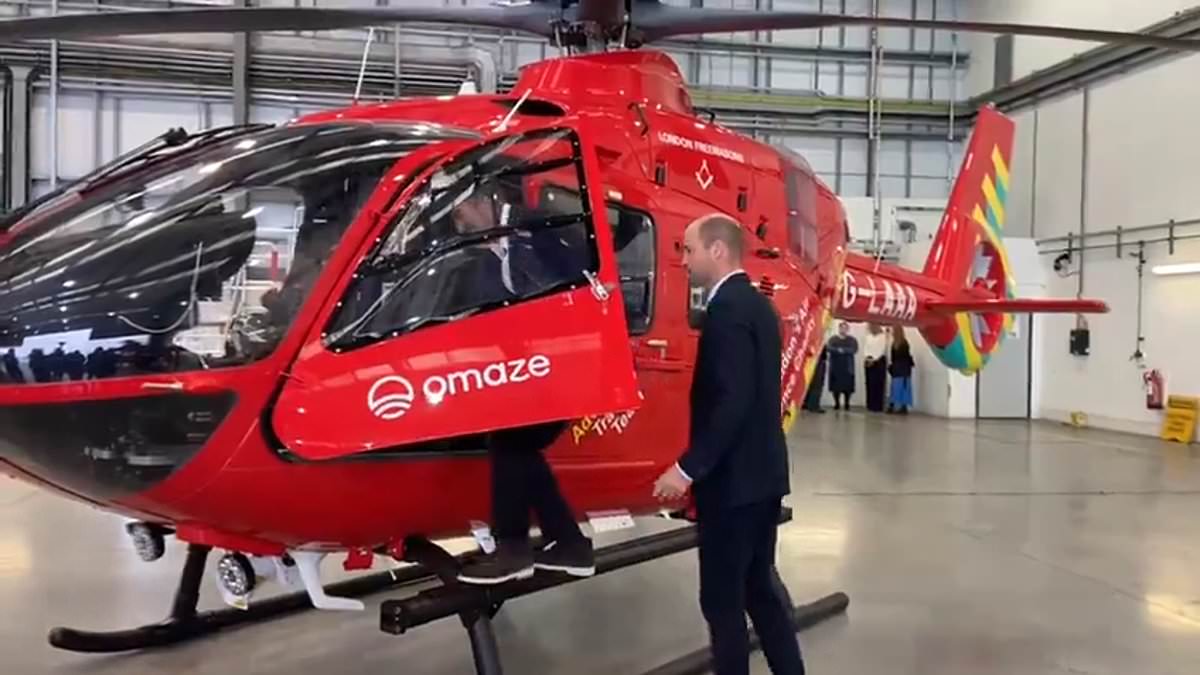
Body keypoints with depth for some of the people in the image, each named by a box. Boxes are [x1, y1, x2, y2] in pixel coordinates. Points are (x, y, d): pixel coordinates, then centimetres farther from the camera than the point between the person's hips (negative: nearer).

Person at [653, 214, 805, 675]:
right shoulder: (757, 304, 11)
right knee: (760, 585, 19)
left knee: (722, 598, 2)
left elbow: (732, 401, -26)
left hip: (733, 478, -10)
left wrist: (688, 468, -22)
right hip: (762, 472, 10)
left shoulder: (728, 308, -18)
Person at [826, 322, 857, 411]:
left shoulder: (852, 340, 9)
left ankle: (847, 403, 4)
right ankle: (837, 403, 7)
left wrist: (843, 350, -16)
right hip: (835, 366, 1)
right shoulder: (833, 339, 10)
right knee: (835, 385, -1)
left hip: (847, 366, -1)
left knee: (847, 385, -5)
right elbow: (829, 348, -6)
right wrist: (838, 350, -20)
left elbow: (854, 350, -7)